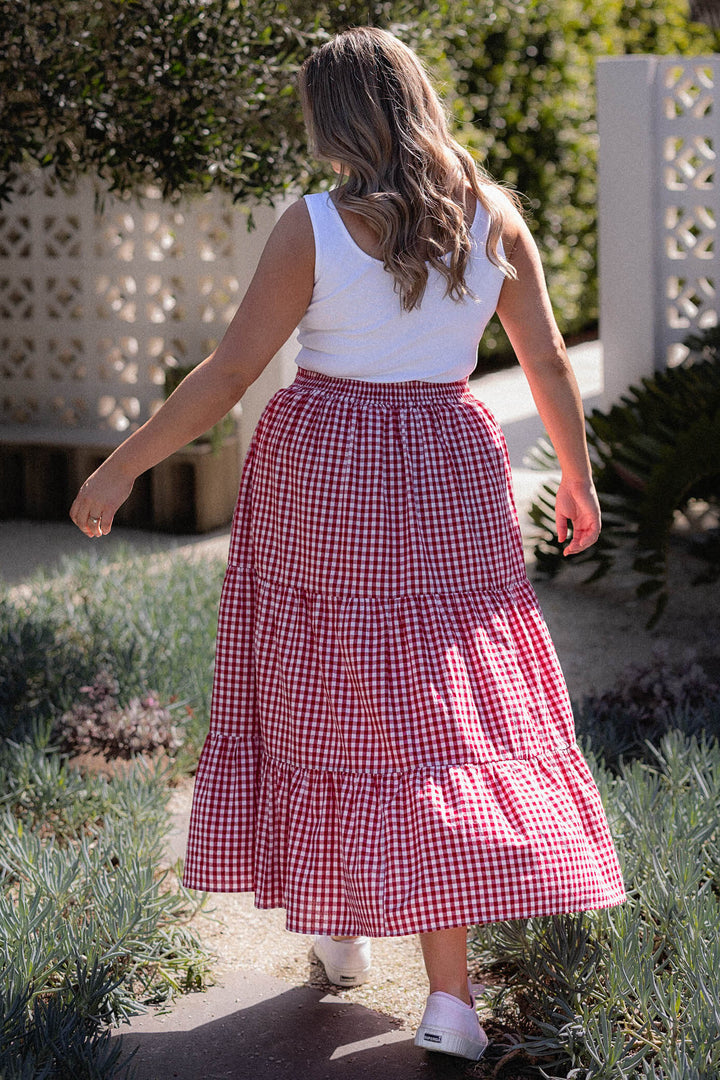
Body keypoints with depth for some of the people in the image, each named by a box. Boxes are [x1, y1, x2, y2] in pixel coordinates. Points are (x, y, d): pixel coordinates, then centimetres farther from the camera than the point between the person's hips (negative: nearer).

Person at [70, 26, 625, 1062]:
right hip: (449, 477, 3)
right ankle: (449, 995, -4)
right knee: (447, 710, 3)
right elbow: (549, 362, 4)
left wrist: (122, 467, -3)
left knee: (335, 700, 14)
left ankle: (340, 926, 28)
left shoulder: (314, 227, -11)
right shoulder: (494, 215, -1)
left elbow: (229, 371, -12)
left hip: (327, 473, -2)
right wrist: (577, 474, 19)